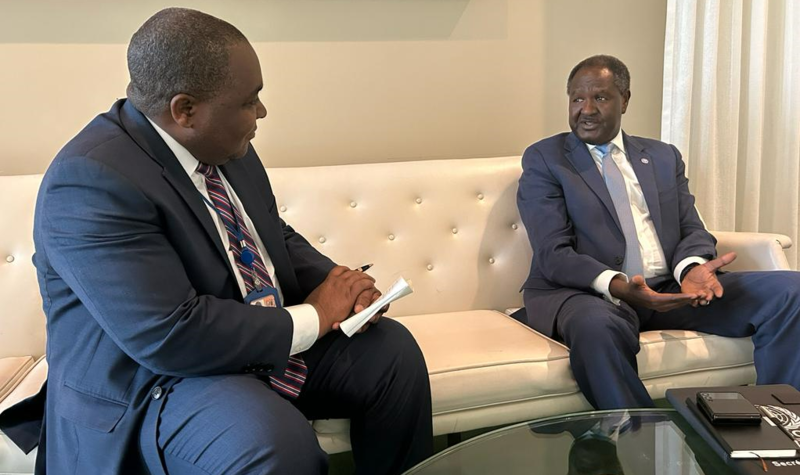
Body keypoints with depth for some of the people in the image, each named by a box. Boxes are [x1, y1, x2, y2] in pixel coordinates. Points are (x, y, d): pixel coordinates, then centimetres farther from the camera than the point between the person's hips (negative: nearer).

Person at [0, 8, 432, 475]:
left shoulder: (225, 144, 1)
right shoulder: (91, 181, -25)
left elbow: (277, 237, 15)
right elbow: (171, 337, -30)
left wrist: (338, 282, -6)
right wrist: (314, 317, -20)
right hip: (154, 381, -8)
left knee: (392, 348, -1)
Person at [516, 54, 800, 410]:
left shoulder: (664, 157, 19)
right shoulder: (543, 159, 3)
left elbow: (692, 230, 13)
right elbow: (554, 255, -7)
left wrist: (692, 267, -13)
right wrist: (616, 285, -26)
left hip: (670, 289, 5)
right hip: (590, 294, -4)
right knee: (598, 327, -40)